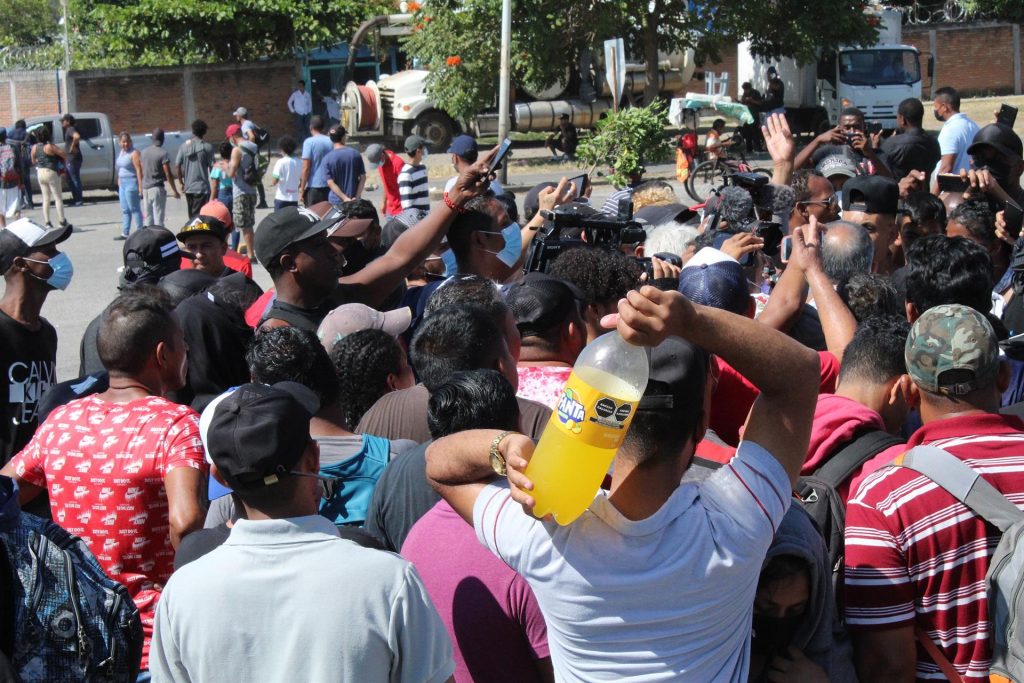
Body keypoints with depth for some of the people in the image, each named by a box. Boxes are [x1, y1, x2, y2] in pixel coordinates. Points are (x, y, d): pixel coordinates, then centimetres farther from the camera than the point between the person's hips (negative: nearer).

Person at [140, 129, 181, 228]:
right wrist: (175, 191, -7)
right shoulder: (163, 153, -11)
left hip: (146, 189, 6)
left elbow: (141, 172, 12)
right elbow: (168, 174, -13)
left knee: (148, 218, 11)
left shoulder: (144, 152, 8)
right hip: (157, 188, -6)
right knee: (158, 218, -5)